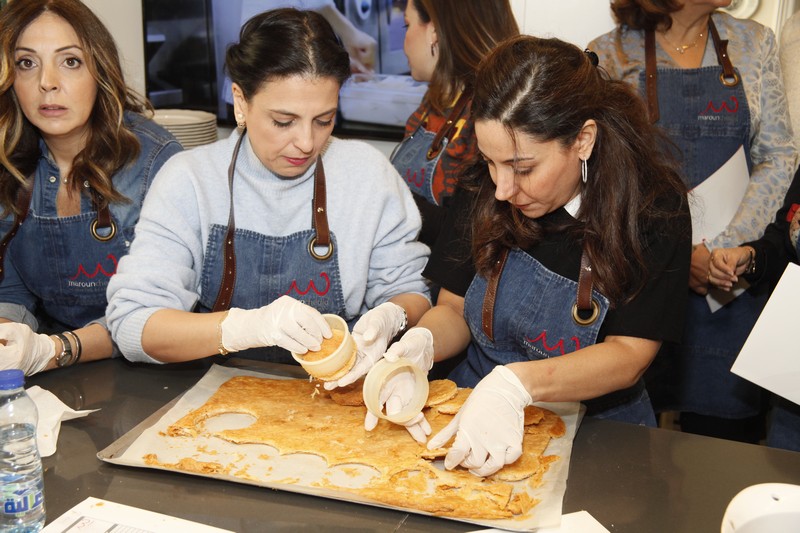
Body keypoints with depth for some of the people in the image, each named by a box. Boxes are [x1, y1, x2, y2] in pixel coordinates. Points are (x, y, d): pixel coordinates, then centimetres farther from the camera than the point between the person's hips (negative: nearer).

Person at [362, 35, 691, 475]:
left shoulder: (653, 208, -13)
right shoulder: (483, 190, -3)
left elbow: (629, 355, -16)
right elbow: (454, 308, 5)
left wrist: (518, 384, -33)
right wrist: (422, 343, -19)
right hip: (476, 413, 2)